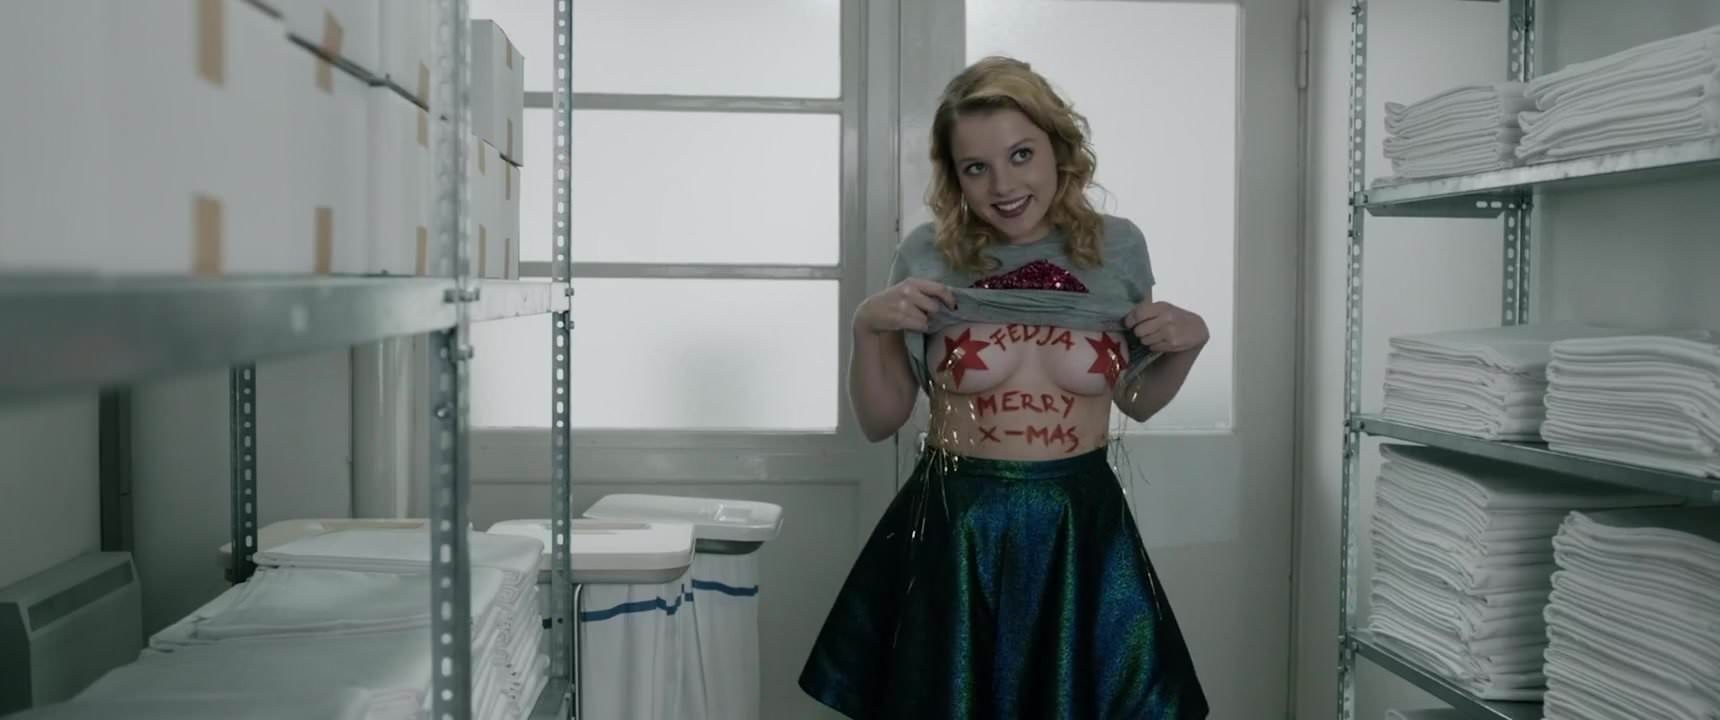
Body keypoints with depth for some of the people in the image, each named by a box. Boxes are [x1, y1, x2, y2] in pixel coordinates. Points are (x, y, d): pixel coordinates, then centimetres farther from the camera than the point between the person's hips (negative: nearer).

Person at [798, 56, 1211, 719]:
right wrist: (866, 328, -13)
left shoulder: (1118, 247, -1)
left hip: (1083, 528, 1)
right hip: (954, 531, -1)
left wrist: (1189, 344, -5)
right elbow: (879, 422, 2)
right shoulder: (927, 256, -5)